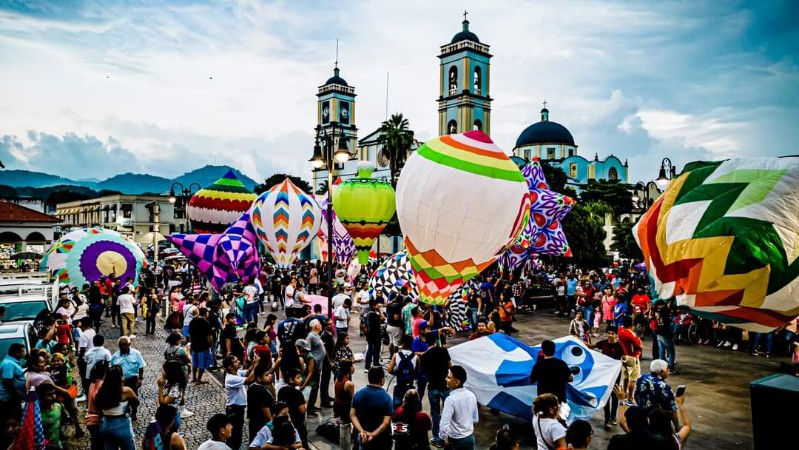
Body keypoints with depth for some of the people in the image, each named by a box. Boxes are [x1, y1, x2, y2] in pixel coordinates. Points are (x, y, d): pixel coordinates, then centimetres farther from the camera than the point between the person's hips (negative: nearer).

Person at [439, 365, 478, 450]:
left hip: (455, 440, -6)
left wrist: (444, 438, -14)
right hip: (470, 437, 6)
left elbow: (444, 425, -31)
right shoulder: (471, 395, -5)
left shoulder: (451, 399, -27)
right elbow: (475, 419, 7)